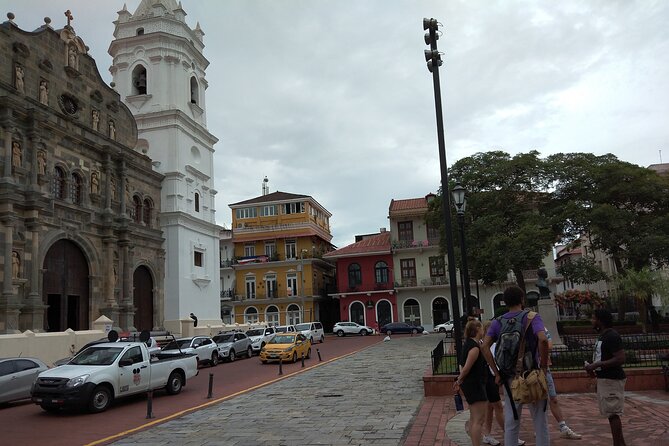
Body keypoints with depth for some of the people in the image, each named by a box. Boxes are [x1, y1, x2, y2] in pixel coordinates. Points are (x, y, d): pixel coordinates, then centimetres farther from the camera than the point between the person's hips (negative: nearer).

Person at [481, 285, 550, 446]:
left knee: (511, 422, 9)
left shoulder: (498, 322, 4)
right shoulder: (532, 317, -5)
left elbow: (484, 346, -7)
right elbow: (543, 339, -23)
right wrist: (544, 367, -12)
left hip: (510, 377, 2)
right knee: (540, 420, 10)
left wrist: (497, 373, -3)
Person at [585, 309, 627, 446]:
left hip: (612, 380, -10)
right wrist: (593, 367, 10)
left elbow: (620, 359, -24)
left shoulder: (612, 336, -17)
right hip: (604, 378, 10)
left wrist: (596, 365, -23)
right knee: (611, 414, 15)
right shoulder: (603, 336, 15)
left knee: (613, 414, -6)